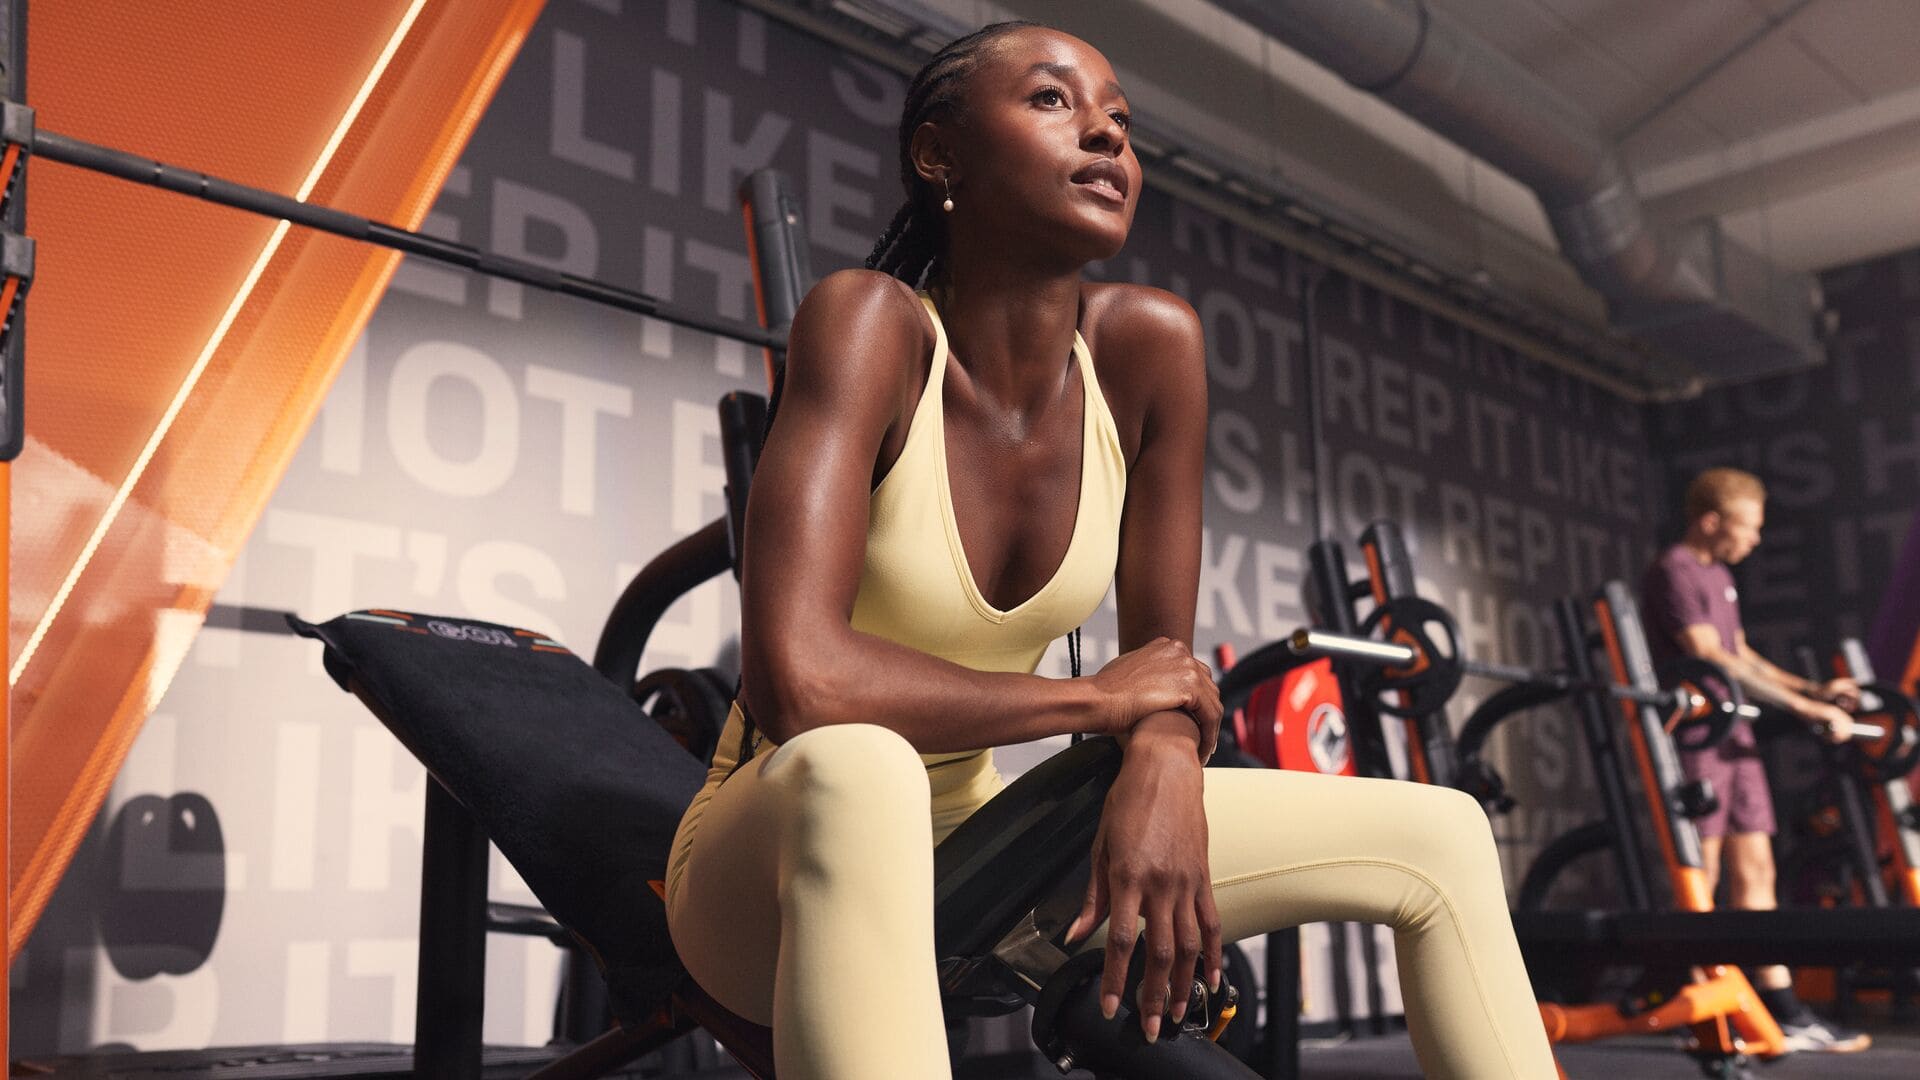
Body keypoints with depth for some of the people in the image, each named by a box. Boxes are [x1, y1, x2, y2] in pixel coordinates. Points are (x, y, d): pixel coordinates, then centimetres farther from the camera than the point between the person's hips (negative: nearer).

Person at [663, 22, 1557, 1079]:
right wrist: (1098, 697, -20)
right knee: (856, 772, -42)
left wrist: (1165, 758, -22)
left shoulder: (1151, 343, -7)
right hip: (770, 863, -5)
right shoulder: (869, 320, -22)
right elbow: (795, 682, -33)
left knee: (1436, 836, 1)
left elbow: (1165, 658, 1)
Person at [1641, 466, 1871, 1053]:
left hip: (1734, 736, 9)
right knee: (1702, 876, -6)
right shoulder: (1673, 573, -11)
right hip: (1695, 737, -9)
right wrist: (1808, 709, -20)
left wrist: (1814, 688, 10)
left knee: (1754, 870, 7)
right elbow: (1712, 661, -20)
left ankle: (1784, 1011, 10)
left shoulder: (1720, 576, 19)